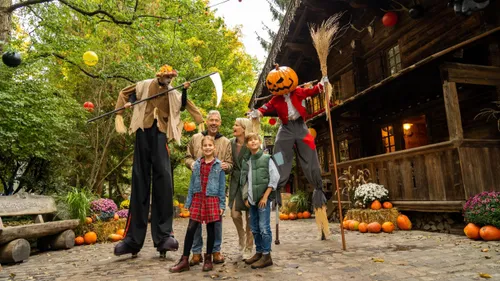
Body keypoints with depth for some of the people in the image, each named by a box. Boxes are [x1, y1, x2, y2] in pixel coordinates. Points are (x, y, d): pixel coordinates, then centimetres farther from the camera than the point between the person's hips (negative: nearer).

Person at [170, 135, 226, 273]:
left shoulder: (219, 165, -1)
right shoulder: (196, 164, 7)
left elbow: (222, 186, -1)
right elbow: (192, 184, 8)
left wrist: (222, 205, -5)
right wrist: (188, 202, 5)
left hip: (212, 200, -2)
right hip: (197, 199, 2)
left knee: (210, 229, 7)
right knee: (191, 229, 0)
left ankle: (208, 259, 21)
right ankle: (184, 260, 10)